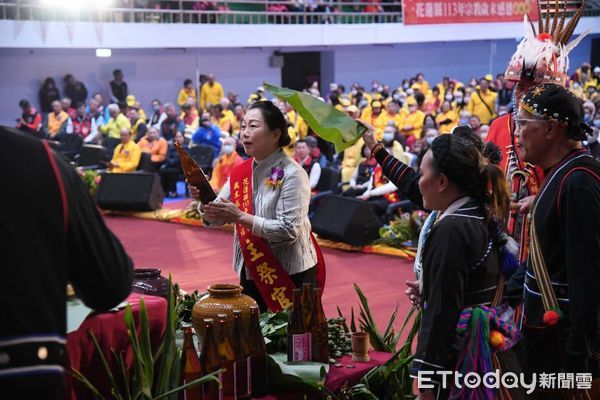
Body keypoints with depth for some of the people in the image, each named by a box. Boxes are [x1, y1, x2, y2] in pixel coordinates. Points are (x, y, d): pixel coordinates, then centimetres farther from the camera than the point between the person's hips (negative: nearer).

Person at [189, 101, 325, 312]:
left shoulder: (292, 175, -15)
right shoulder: (240, 172, 5)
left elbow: (289, 231, -22)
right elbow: (214, 219, 2)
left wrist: (240, 217, -26)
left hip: (291, 275, -6)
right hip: (251, 274, 6)